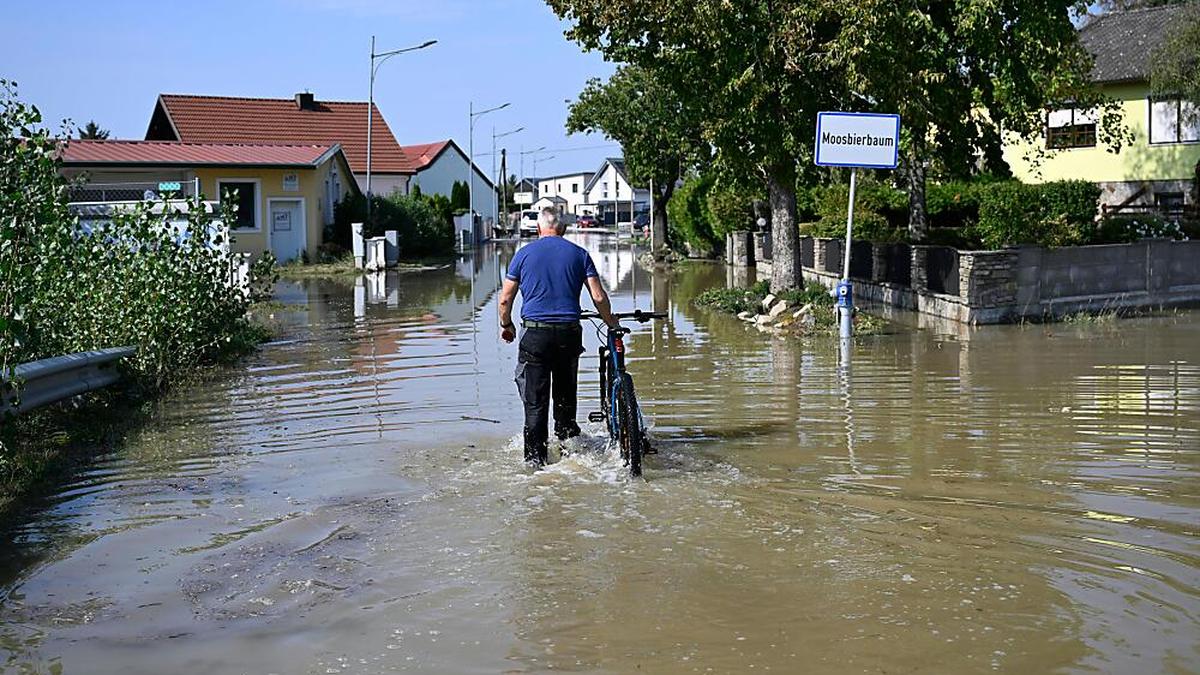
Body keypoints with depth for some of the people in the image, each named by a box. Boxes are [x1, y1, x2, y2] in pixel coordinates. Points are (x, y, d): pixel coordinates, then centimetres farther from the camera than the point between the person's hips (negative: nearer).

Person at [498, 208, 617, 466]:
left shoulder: (524, 254, 5)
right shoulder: (579, 254, 6)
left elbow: (505, 299, 7)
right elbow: (599, 297, 1)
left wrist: (506, 325, 25)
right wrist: (612, 325, 16)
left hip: (534, 334, -1)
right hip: (569, 333, 1)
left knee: (535, 401, 1)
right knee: (565, 396, 20)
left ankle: (535, 459, -1)